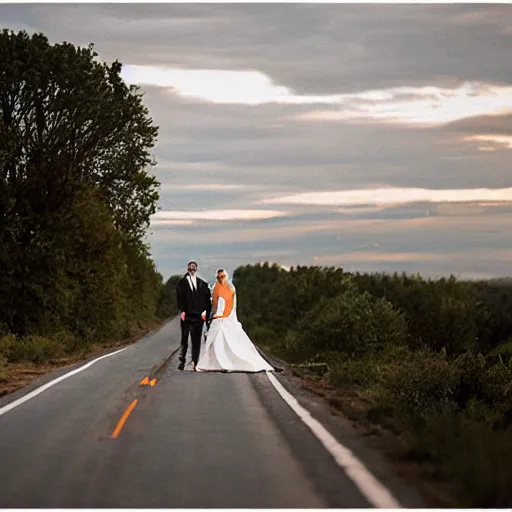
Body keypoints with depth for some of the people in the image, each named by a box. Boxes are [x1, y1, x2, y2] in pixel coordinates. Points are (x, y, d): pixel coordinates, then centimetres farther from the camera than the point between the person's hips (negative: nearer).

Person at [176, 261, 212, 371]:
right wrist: (182, 311, -12)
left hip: (198, 315, 2)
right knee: (184, 340, 2)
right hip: (186, 315, -2)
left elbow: (208, 299, 7)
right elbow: (180, 298, -1)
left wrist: (206, 312, -4)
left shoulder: (202, 284, 10)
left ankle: (195, 362, 5)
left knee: (196, 340, 2)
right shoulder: (182, 283, 5)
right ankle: (182, 361, 9)